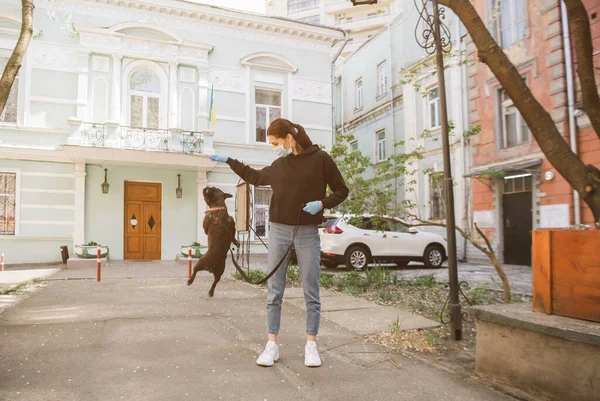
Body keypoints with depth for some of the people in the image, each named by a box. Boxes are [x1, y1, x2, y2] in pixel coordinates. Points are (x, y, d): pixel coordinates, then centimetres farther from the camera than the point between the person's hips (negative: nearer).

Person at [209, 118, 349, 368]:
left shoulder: (320, 159, -4)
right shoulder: (279, 165, 9)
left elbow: (341, 191, -1)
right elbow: (255, 177, 27)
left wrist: (321, 203, -18)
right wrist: (228, 161, 27)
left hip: (308, 233, -4)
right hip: (279, 231, 4)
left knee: (311, 293, 4)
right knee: (274, 292, 5)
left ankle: (311, 345, 16)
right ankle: (272, 345, 14)